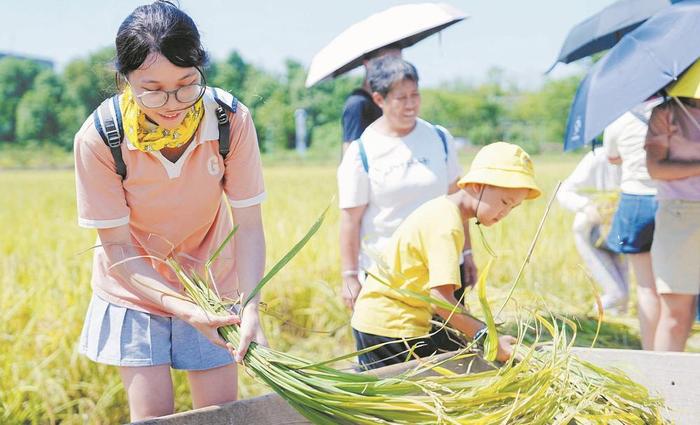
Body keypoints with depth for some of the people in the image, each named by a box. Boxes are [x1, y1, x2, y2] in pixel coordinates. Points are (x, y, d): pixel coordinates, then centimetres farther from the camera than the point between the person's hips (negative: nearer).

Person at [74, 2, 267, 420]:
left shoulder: (232, 121, -23)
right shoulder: (98, 138, -25)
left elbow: (249, 226, -19)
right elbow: (117, 247, -19)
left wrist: (250, 306, -33)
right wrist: (183, 309, -31)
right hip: (136, 289, -1)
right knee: (153, 415, -1)